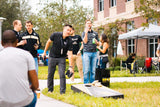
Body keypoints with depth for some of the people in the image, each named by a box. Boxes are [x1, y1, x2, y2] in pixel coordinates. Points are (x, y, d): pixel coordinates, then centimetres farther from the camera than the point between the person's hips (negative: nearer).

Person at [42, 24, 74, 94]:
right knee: (50, 74, 9)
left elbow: (70, 54, -18)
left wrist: (70, 66, -24)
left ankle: (62, 91, -1)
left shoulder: (69, 41, -17)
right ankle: (50, 89, 26)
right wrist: (45, 52, 9)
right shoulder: (55, 35, -16)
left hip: (62, 58, -1)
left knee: (62, 74, -10)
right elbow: (48, 42, 2)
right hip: (52, 57, 1)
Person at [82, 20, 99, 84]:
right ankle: (86, 83, -1)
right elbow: (85, 42, -8)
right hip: (87, 53, -3)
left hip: (94, 53, 3)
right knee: (86, 70, -6)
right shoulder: (84, 33, 8)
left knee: (93, 70, 3)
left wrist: (96, 42, -4)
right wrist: (86, 33, -15)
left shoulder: (95, 33, 17)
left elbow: (98, 44, 19)